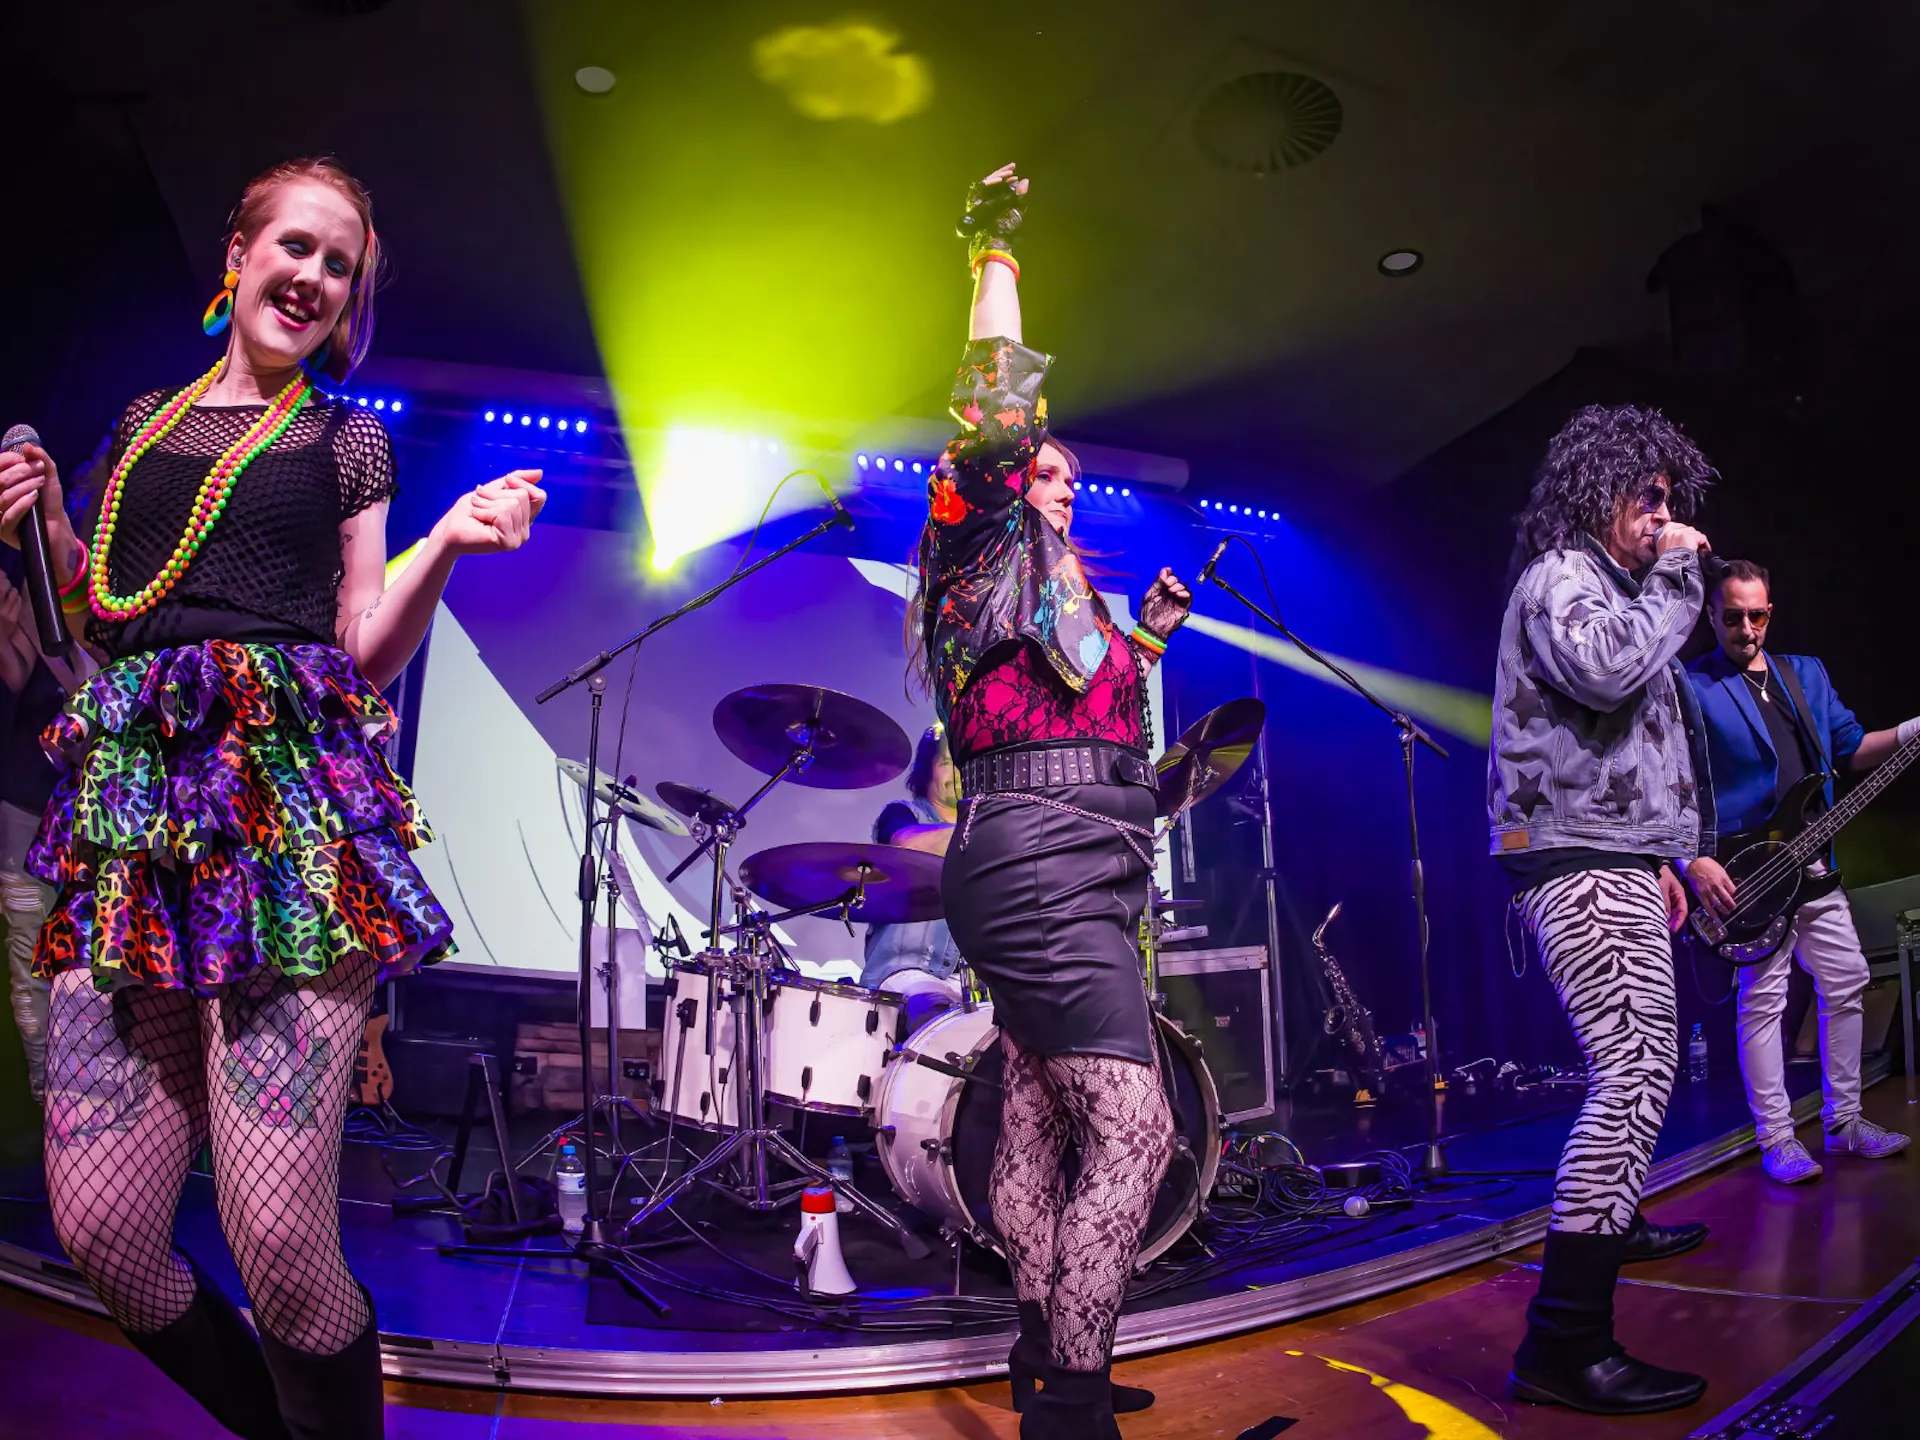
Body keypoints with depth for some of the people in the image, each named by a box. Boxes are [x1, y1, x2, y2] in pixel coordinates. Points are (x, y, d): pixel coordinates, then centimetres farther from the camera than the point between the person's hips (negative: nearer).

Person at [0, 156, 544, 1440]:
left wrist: (447, 547, -7)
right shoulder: (144, 422, 22)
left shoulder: (346, 441, 13)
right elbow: (106, 614, 24)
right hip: (130, 811, 4)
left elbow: (367, 656, 7)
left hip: (289, 803, -3)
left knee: (282, 1240, -13)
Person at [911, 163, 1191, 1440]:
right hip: (1044, 859, -10)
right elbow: (1000, 413, -13)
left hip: (1056, 875, 10)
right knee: (1134, 1132, -14)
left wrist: (1146, 638, 27)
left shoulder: (1056, 584, 26)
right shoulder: (995, 543, 1)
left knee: (1038, 1129, 13)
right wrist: (996, 257, -4)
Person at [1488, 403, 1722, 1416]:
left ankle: (1609, 1221, 40)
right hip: (1581, 864, -11)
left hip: (1609, 859, 11)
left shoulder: (1614, 586, 26)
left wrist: (1656, 857, 28)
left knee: (1642, 1060, 22)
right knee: (1635, 1076, -18)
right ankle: (1565, 1343, -20)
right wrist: (1674, 579, -13)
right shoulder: (1560, 577, -6)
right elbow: (1604, 672, -28)